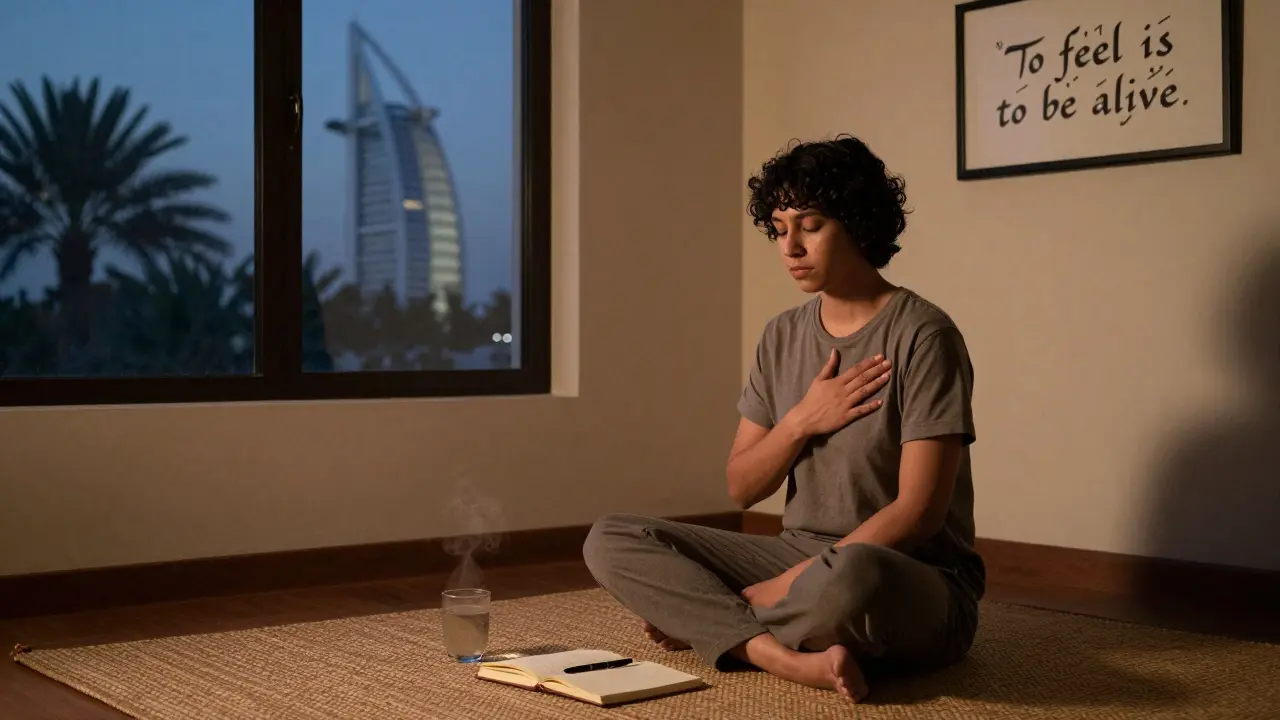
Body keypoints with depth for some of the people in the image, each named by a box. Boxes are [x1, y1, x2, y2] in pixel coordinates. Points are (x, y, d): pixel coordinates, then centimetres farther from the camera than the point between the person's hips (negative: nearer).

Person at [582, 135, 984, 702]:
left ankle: (705, 620, -14)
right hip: (802, 561, 7)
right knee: (610, 540, -9)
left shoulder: (920, 336, -11)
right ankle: (792, 658, -25)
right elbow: (742, 488, 9)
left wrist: (777, 590, -19)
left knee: (850, 574, -43)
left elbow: (917, 513, -17)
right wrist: (801, 422, -10)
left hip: (916, 580, -6)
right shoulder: (782, 337, 8)